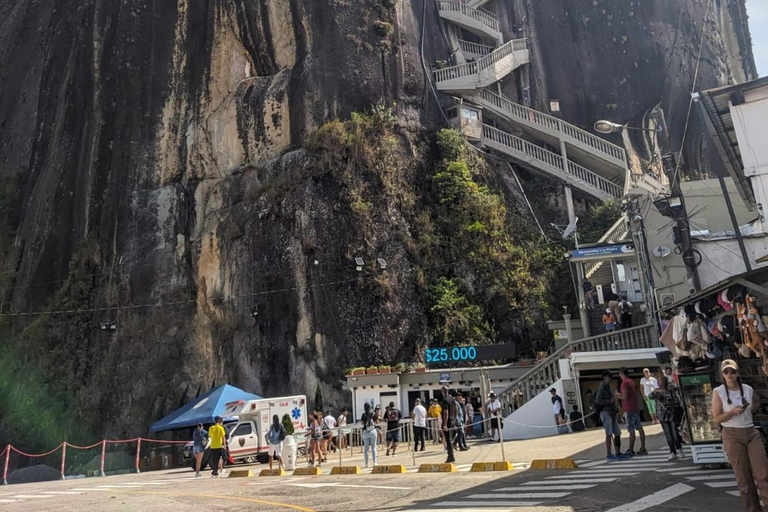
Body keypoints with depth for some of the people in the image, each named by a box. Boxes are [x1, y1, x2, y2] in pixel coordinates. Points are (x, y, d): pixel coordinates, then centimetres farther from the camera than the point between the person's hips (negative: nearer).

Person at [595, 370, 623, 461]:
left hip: (612, 413, 9)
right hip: (606, 413, -9)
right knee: (609, 434, -8)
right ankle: (609, 454, -3)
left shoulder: (609, 387, 18)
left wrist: (616, 415, 24)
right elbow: (598, 400, -19)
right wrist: (609, 401, -16)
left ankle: (618, 453, 18)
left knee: (617, 433, 9)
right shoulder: (602, 388, -9)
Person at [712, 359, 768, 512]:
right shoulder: (718, 392, -8)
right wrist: (732, 412, -23)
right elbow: (717, 418, -7)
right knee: (743, 477, 5)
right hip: (732, 436, -3)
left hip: (752, 433, 3)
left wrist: (748, 410, 7)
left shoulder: (748, 389, 3)